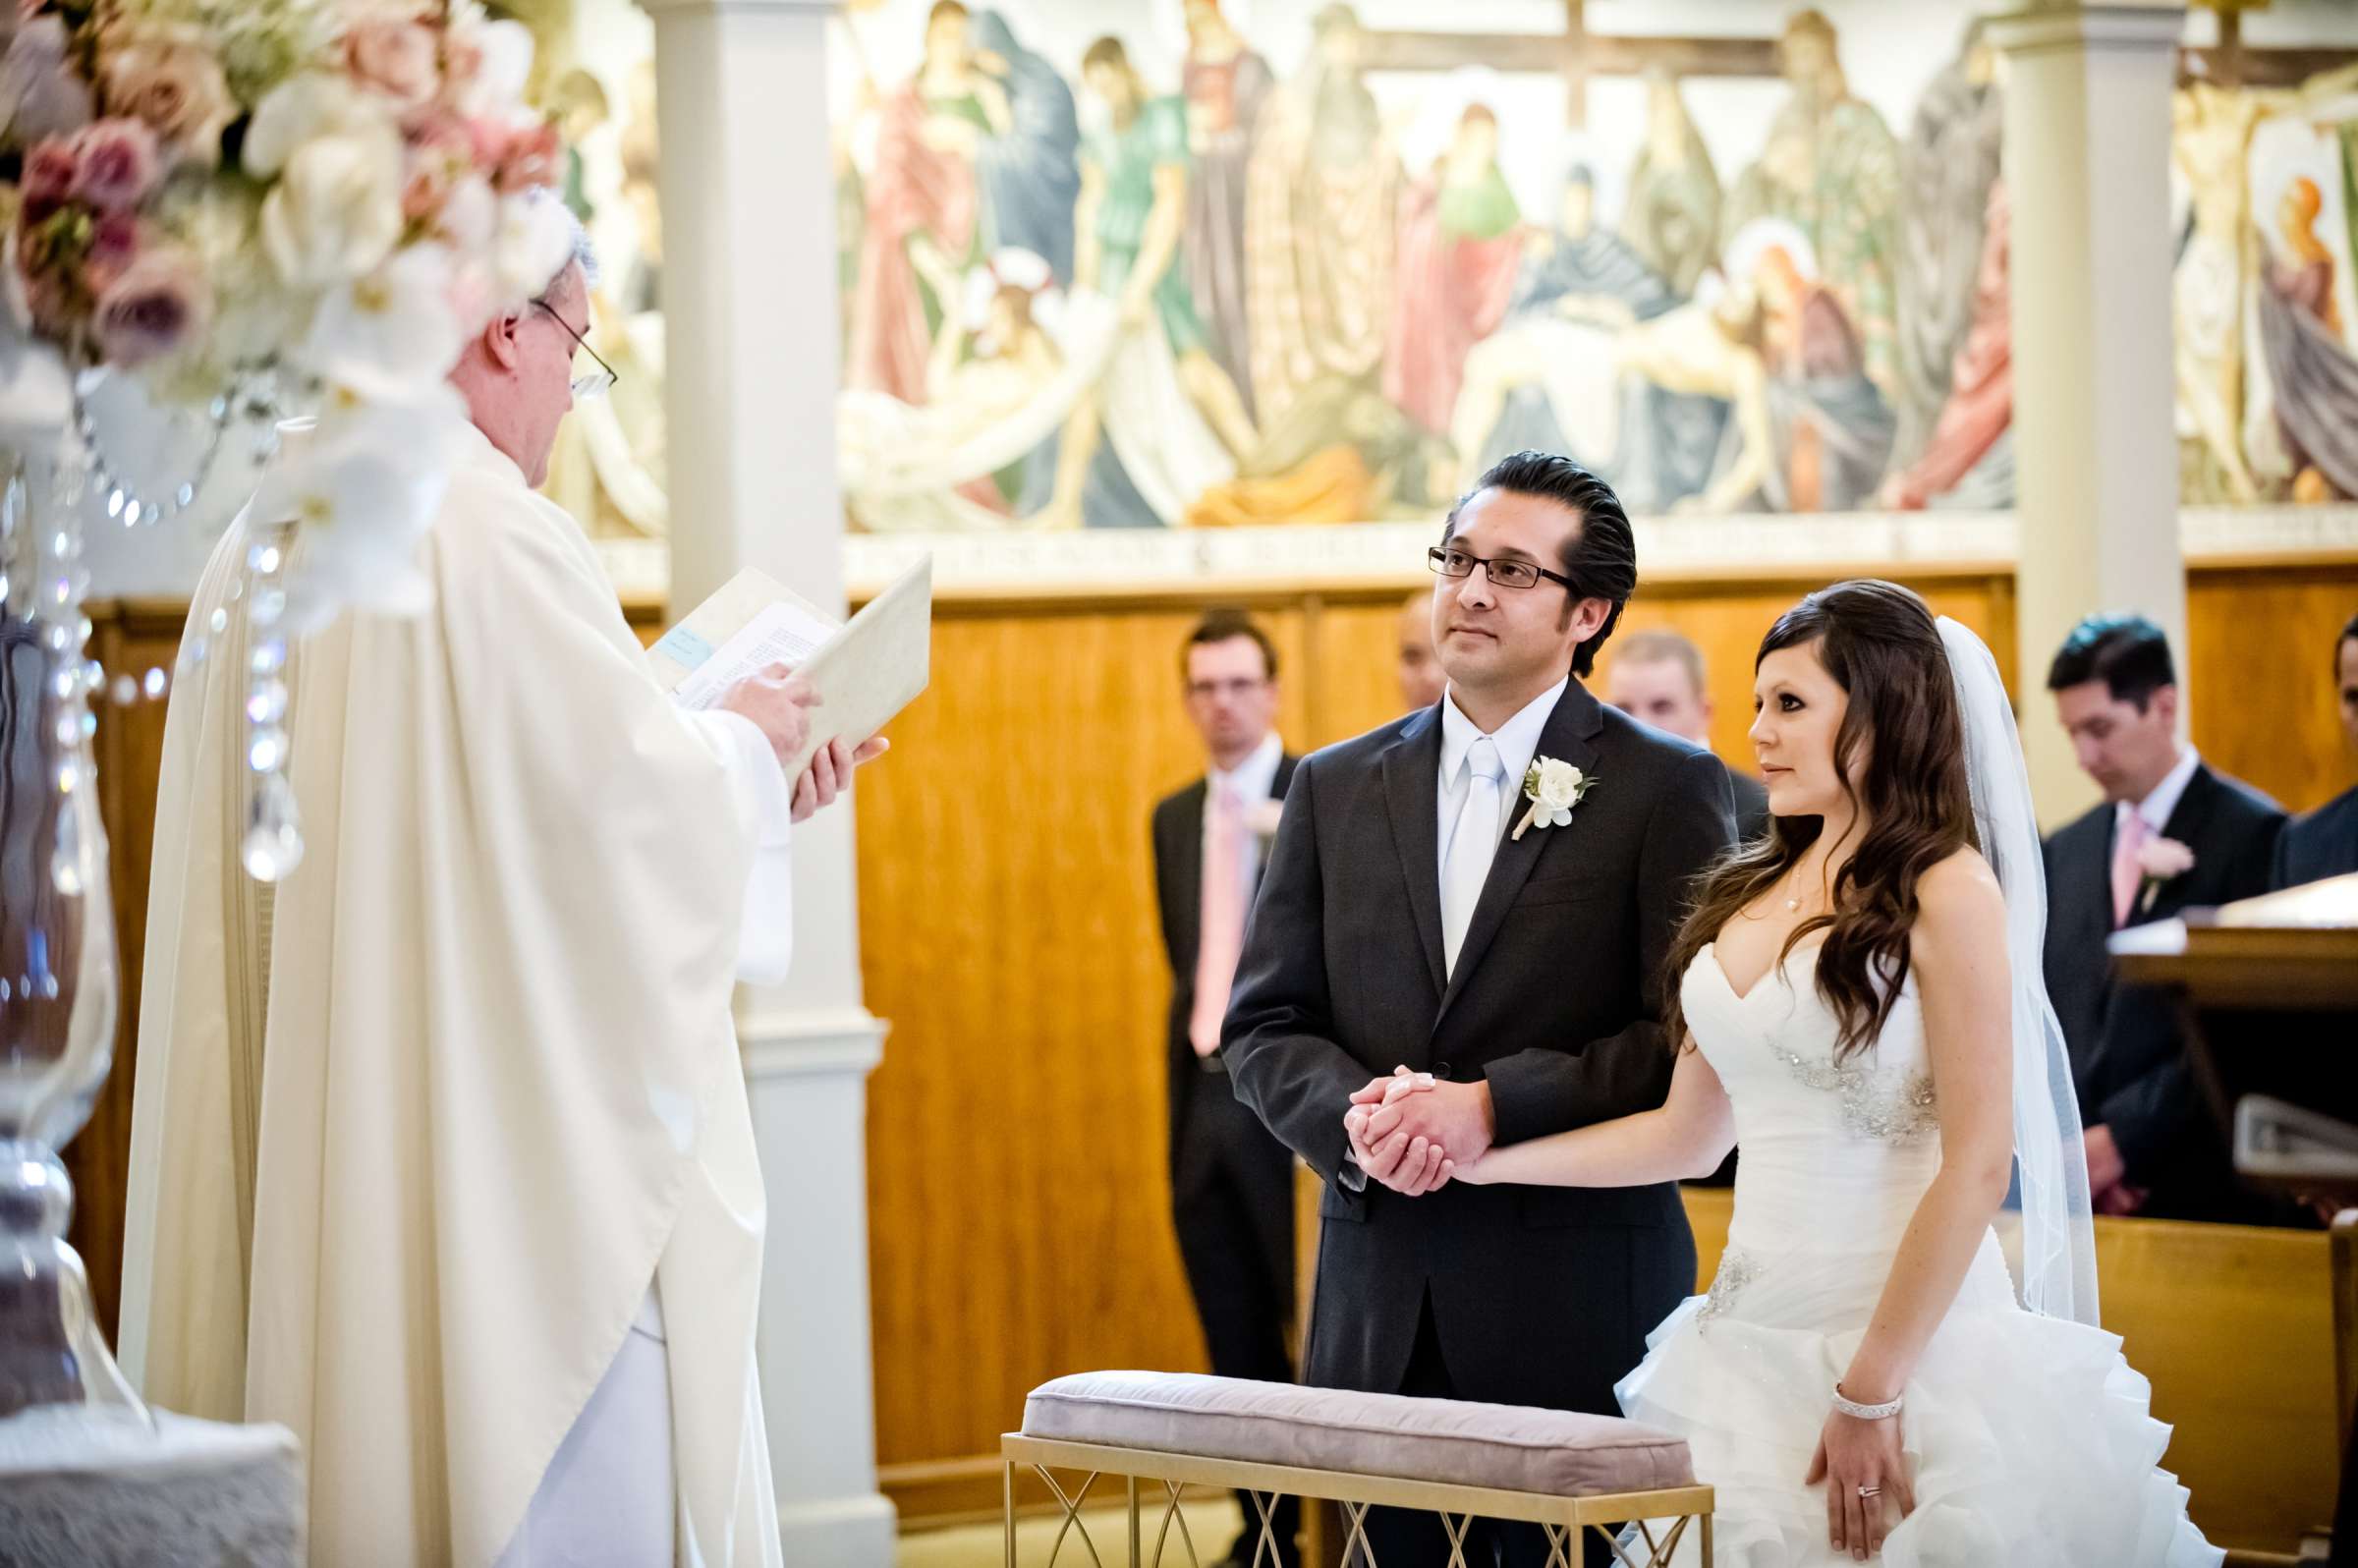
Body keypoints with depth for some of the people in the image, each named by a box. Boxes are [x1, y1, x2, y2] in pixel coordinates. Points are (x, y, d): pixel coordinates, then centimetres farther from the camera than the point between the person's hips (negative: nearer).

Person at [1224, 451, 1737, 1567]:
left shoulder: (1669, 790, -1)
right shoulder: (1338, 788, 12)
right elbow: (1264, 1026, 10)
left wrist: (1501, 1106, -18)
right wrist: (1353, 1113, -11)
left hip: (1578, 1307, -4)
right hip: (1378, 1309, 4)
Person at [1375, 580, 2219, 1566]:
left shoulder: (1945, 891, -8)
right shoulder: (1749, 893, 12)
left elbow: (1977, 1162, -13)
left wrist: (1870, 1393, -16)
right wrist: (1481, 1154, 6)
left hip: (1905, 1337, -6)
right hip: (1753, 1334, 6)